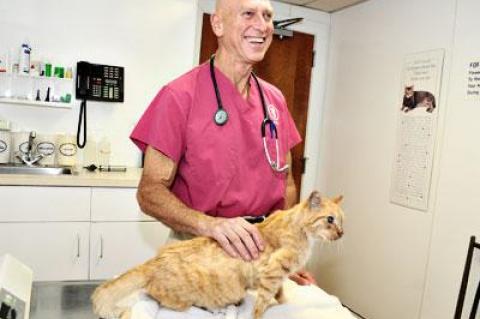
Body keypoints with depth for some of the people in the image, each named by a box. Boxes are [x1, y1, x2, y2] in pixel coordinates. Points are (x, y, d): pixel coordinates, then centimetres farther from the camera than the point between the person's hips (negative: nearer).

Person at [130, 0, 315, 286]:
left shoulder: (275, 99, 7)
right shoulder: (179, 96, -10)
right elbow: (150, 191, -11)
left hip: (266, 248, 4)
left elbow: (286, 181, 12)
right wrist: (210, 224, -27)